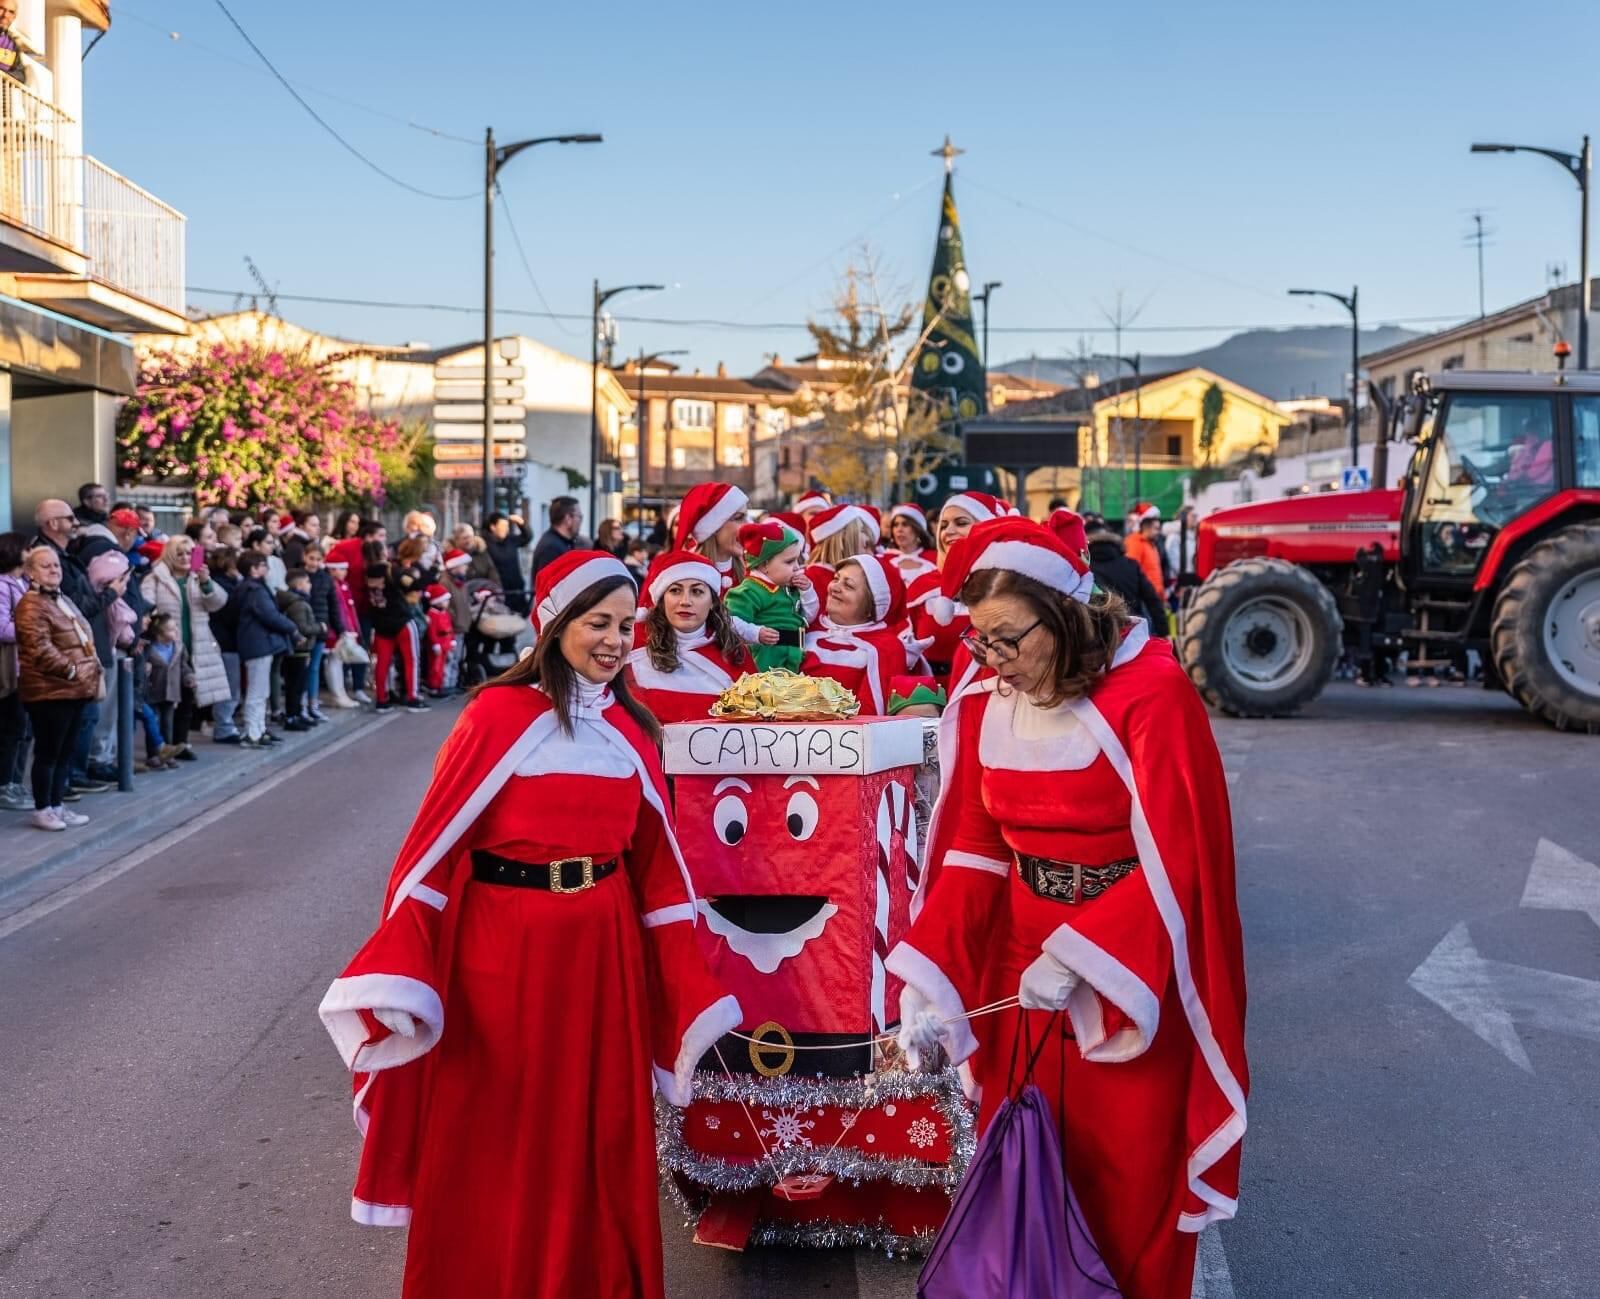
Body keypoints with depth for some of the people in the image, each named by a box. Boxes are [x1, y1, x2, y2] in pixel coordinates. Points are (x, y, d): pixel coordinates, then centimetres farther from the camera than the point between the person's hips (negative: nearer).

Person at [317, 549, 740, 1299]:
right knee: (499, 1138, 9)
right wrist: (395, 976, -19)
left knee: (599, 1135, 14)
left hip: (603, 948, 5)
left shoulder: (630, 727, 6)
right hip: (503, 949, -4)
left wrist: (692, 987, 4)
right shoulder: (499, 714, -10)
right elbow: (436, 842, -12)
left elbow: (654, 857, 7)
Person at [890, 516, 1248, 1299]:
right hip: (1019, 957, 5)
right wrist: (930, 981, -13)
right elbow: (973, 851, -3)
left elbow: (1176, 858, -19)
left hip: (1130, 968, -4)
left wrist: (1080, 957, -27)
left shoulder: (1151, 694, -18)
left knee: (1124, 1180, 8)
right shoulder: (984, 701, -3)